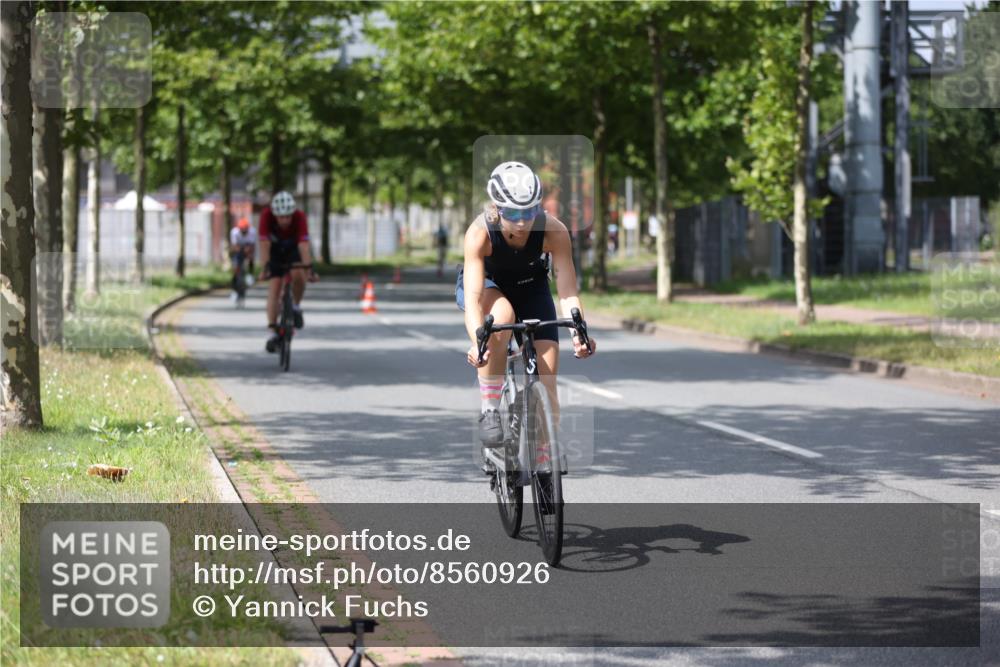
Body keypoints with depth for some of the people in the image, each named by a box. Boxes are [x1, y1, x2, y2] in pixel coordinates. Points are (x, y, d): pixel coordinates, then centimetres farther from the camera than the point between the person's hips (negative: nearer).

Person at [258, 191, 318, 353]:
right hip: (275, 251, 1)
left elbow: (304, 245, -41)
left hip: (294, 248, -1)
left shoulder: (299, 217, -33)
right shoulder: (266, 215, -32)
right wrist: (265, 267, -42)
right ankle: (273, 332, -11)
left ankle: (297, 306, -2)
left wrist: (309, 268, -49)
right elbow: (264, 244, -34)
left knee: (297, 275, -30)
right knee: (274, 288, -12)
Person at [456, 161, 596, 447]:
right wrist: (478, 343, -58)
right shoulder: (479, 233, -35)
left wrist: (579, 333, -51)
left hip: (531, 287, 2)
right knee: (502, 314, -38)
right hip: (486, 285, -2)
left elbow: (568, 291, -34)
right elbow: (473, 298, -42)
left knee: (546, 378, -11)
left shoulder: (554, 231, -31)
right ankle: (489, 409, -25)